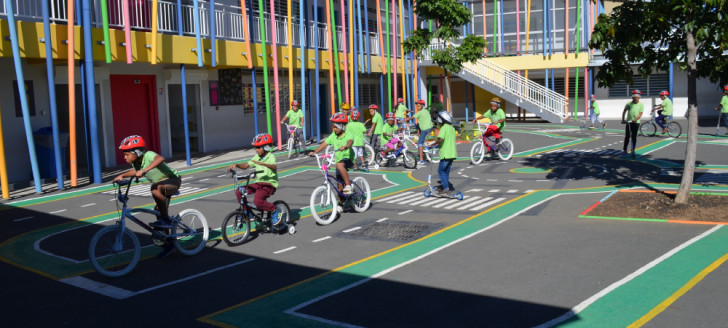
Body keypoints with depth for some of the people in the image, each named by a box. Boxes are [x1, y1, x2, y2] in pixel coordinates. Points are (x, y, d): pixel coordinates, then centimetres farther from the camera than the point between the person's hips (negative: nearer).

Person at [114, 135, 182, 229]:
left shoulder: (148, 155, -27)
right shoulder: (136, 163, -4)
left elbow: (160, 158, -50)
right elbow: (135, 171, 20)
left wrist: (144, 170, -56)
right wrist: (122, 175, 4)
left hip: (173, 180, -9)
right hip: (160, 183, 9)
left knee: (155, 188, -36)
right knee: (158, 209, 13)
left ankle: (166, 220, -27)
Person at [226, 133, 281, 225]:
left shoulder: (271, 157, -10)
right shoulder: (257, 157, 10)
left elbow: (274, 167, -31)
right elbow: (246, 165, 10)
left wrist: (262, 163, -46)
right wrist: (236, 165, -7)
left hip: (270, 184, -7)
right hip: (259, 183, 7)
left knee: (257, 200, -30)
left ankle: (274, 211, -8)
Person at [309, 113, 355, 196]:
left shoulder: (348, 135, -15)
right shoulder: (333, 135, 1)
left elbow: (350, 141, -36)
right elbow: (324, 143, -3)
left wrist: (345, 146, -58)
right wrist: (315, 152, -13)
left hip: (348, 159, -6)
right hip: (338, 160, 6)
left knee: (339, 164, -39)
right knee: (340, 186, 10)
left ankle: (348, 185, -29)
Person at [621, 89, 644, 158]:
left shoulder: (641, 105, 0)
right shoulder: (629, 104, 2)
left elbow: (640, 114, -8)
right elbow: (624, 111, 11)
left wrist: (635, 119, -23)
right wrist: (623, 119, 2)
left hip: (636, 122, 0)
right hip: (628, 122, 0)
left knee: (634, 137, 4)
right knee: (627, 137, 0)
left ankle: (633, 151, 13)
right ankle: (624, 151, 7)